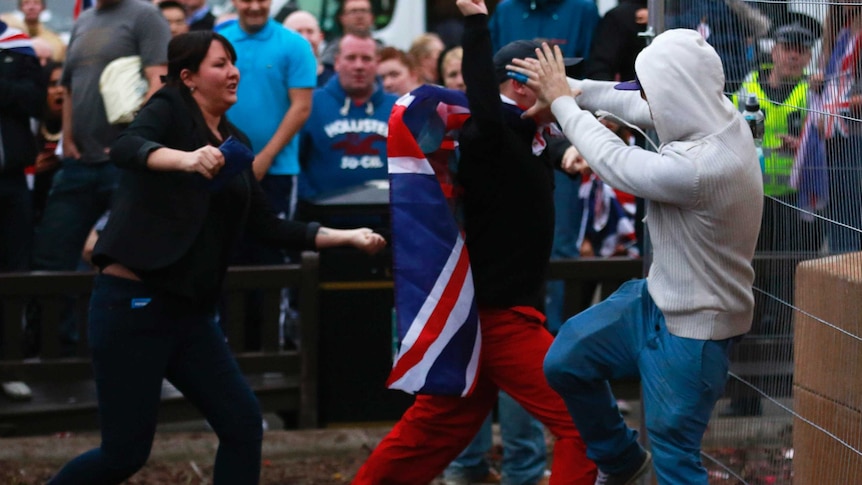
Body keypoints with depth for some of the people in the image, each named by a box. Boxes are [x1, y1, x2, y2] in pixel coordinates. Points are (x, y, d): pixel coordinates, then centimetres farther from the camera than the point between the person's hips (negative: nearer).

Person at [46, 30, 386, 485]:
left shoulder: (234, 141, 14)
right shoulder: (168, 109, -6)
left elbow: (269, 226, 14)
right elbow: (124, 148, -28)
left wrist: (346, 236, 7)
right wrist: (186, 159, -46)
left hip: (187, 311, 7)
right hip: (132, 303, -7)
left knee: (243, 423, 0)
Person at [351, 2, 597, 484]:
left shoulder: (530, 131, 10)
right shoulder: (488, 134, -18)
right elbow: (485, 114, -41)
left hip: (511, 307, 9)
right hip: (499, 313, -9)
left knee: (439, 425, 16)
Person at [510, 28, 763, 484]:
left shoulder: (698, 168, -36)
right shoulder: (718, 116, -10)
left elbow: (612, 160, -20)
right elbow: (634, 105, 6)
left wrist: (561, 100, -6)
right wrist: (570, 87, -3)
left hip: (690, 330, -9)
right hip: (658, 297, 9)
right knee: (565, 361, 16)